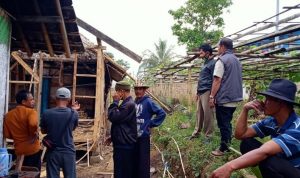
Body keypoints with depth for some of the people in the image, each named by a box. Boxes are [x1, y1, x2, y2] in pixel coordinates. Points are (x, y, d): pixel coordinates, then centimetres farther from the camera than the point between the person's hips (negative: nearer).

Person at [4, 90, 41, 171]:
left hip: (19, 150, 6)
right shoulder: (31, 111, -14)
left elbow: (7, 135, 6)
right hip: (33, 149, -6)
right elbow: (33, 124, -34)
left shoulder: (8, 115, 5)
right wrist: (34, 135, -16)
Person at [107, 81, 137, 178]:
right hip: (124, 143, 10)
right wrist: (113, 137, 17)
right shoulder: (127, 103, 14)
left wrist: (115, 102, -12)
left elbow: (113, 117, -21)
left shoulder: (129, 104, -20)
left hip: (124, 144, -10)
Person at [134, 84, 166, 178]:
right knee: (134, 161, 15)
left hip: (143, 136, -5)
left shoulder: (148, 102, -9)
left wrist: (151, 124, -9)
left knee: (143, 162, 3)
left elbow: (162, 113, -11)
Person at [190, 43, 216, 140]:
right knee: (199, 113, 12)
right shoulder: (204, 64, 22)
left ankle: (208, 135, 4)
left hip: (207, 92, -9)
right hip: (201, 93, 9)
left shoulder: (213, 63, -7)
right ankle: (196, 132, 21)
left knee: (208, 114, -4)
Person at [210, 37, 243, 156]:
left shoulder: (221, 60, -12)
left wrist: (212, 97, -13)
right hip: (234, 98, 8)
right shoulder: (237, 60, 15)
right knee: (227, 123, 17)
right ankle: (227, 145, 24)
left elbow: (217, 80, -17)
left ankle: (223, 149, 7)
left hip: (224, 98, -8)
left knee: (223, 125, 0)